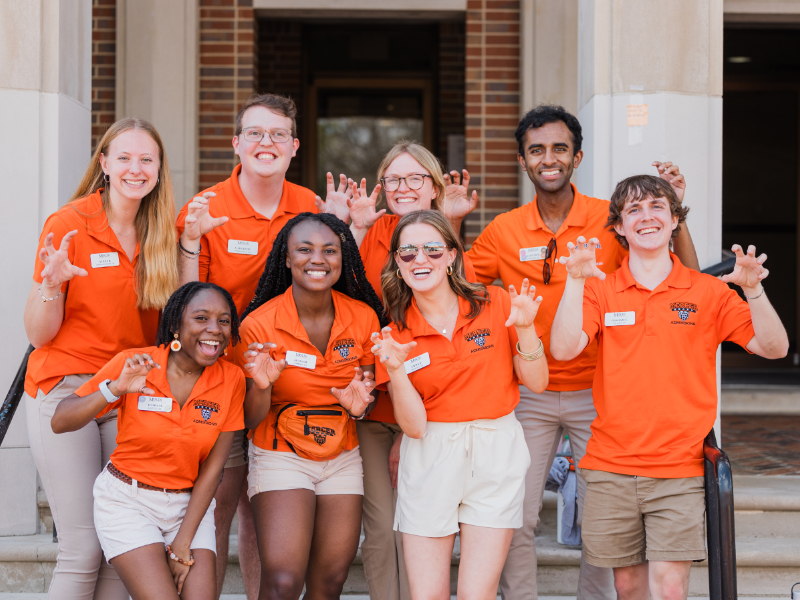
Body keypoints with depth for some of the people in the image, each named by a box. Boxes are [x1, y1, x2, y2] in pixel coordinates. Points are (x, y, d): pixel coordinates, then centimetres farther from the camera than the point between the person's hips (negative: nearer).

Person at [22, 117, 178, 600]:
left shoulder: (162, 233, 8)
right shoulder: (67, 225, -6)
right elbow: (39, 334, -6)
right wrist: (52, 284, -24)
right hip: (65, 391, -4)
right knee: (84, 548, -8)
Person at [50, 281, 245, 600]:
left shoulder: (231, 379, -5)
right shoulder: (134, 363, -11)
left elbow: (212, 468, -4)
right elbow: (60, 423, -14)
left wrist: (183, 544, -10)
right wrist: (115, 389, -29)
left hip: (189, 504, 3)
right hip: (128, 501, -3)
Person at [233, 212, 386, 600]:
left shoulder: (363, 317, -4)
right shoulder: (259, 325, -14)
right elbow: (252, 421, -8)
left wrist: (359, 405, -12)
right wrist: (262, 387, -28)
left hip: (342, 460, 4)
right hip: (281, 458, -3)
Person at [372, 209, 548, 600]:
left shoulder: (495, 304, -2)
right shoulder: (394, 334, 0)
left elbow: (537, 383, -1)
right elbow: (414, 425, -7)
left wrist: (525, 329, -16)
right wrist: (395, 370, -22)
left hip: (496, 454, 0)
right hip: (430, 458, 1)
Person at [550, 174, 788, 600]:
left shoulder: (708, 291, 4)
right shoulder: (601, 290, 6)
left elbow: (774, 348, -2)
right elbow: (564, 349, -9)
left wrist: (752, 289, -18)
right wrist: (575, 281, -18)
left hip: (679, 467, -1)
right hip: (611, 465, 1)